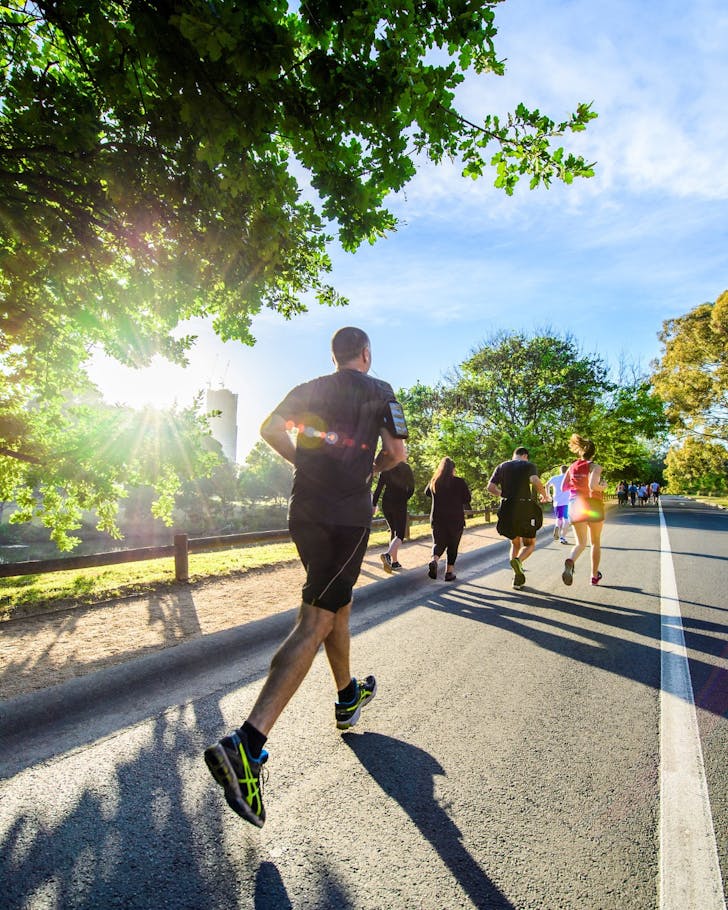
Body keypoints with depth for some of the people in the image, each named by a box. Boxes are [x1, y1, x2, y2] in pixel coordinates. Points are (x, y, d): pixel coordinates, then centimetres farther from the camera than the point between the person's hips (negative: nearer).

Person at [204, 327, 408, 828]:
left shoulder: (309, 388, 14)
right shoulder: (379, 390, 4)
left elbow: (270, 429, 2)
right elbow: (397, 452, -3)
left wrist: (306, 462, 13)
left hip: (304, 510, 6)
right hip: (348, 516, -6)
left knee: (339, 603, 22)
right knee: (315, 623, -8)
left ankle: (348, 697, 39)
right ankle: (247, 743, -15)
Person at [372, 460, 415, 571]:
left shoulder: (386, 469, 4)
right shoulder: (407, 469, -3)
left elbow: (378, 488, -1)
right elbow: (411, 489, -1)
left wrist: (374, 504, 1)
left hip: (386, 503, 4)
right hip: (400, 504, -4)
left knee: (393, 531, 17)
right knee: (400, 534, -2)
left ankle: (395, 562, 14)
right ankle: (388, 554, -30)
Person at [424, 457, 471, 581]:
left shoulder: (434, 482, 0)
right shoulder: (459, 482, -9)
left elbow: (427, 493, 18)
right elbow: (467, 499, -5)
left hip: (437, 519, 2)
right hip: (456, 519, -2)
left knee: (439, 543, 12)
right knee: (453, 546, 11)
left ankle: (434, 559, -16)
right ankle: (449, 571, 11)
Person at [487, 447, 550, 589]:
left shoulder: (502, 466, 11)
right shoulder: (528, 465, 1)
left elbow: (490, 488, 4)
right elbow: (535, 481, -20)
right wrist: (544, 495, -3)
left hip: (507, 509, 4)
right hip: (525, 509, -3)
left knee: (515, 543, 21)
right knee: (530, 544, 13)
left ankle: (517, 577, 12)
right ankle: (518, 560, -18)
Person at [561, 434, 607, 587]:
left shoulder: (572, 467, 4)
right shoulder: (595, 466, -10)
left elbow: (564, 487, 6)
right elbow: (593, 485, -25)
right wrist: (603, 487, -5)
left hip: (575, 506, 3)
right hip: (593, 505, -3)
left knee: (581, 543, 8)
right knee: (596, 542, 16)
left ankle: (570, 561, -26)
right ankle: (594, 576, 25)